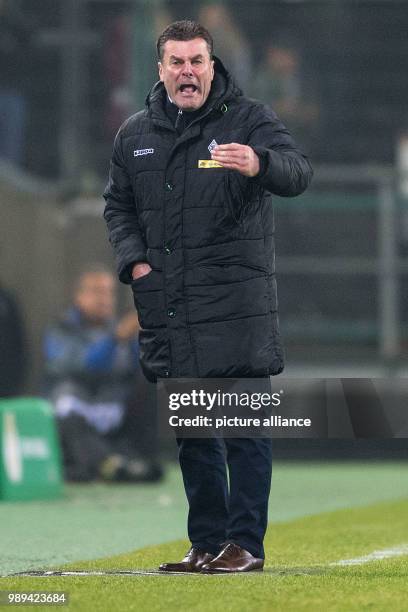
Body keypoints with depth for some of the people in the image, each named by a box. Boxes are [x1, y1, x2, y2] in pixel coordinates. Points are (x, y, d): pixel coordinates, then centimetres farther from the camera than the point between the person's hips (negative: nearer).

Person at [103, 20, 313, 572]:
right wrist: (134, 259, 5)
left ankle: (246, 543, -2)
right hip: (169, 309, 5)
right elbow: (118, 206, 23)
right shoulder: (135, 134, 12)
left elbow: (298, 173, -18)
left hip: (238, 306, -5)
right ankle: (206, 542, 17)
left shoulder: (248, 121, -3)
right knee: (191, 433, 10)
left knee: (245, 429, -6)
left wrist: (259, 164, -40)